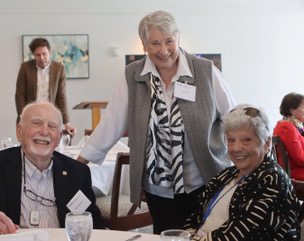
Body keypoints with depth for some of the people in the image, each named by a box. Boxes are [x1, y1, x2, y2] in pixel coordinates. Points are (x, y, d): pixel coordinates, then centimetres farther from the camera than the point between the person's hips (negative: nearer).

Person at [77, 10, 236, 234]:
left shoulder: (206, 71, -2)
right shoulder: (132, 76, 2)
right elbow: (112, 123, 5)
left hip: (204, 184, -1)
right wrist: (80, 161, 6)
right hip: (158, 188, 1)